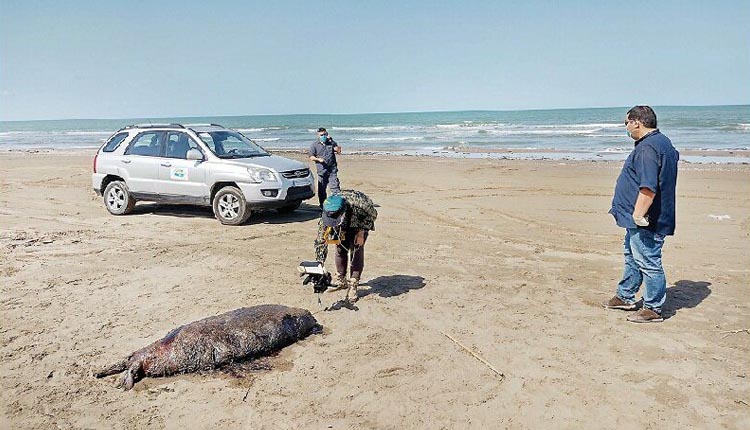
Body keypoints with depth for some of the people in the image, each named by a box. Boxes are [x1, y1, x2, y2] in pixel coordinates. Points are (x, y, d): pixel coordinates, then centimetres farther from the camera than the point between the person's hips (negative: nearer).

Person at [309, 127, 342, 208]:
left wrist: (331, 141, -9)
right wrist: (318, 159, -13)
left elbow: (338, 151, -1)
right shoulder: (314, 145, 6)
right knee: (322, 189, 5)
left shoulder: (331, 142, 11)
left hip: (332, 170, 0)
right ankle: (322, 206, 16)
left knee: (335, 187, -9)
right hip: (321, 171, 0)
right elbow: (311, 157, 6)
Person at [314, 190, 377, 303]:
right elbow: (320, 241, -28)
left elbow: (372, 214, -21)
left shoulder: (358, 205, -45)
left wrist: (361, 232, -23)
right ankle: (341, 281, 17)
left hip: (360, 222, -2)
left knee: (356, 250, -14)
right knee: (340, 248, -4)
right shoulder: (326, 216, -35)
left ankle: (353, 286, -11)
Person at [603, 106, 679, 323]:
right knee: (632, 257, 22)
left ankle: (653, 309, 11)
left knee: (648, 262, -1)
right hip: (643, 219, 11)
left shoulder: (647, 148, -22)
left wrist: (638, 215, -26)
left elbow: (648, 187, -30)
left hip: (646, 222, -11)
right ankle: (625, 297, 36)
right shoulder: (663, 142, 14)